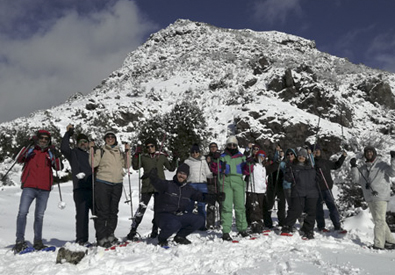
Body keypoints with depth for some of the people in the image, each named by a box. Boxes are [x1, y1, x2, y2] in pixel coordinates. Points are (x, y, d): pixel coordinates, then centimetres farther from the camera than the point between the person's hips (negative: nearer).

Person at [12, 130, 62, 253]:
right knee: (22, 212, -13)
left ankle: (38, 242, 13)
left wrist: (56, 156, -16)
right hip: (29, 187, -2)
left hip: (44, 189, 2)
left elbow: (58, 168, 1)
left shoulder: (50, 153, 14)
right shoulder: (30, 150, 10)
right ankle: (20, 241, -9)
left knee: (39, 216, 6)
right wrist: (29, 145, -17)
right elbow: (19, 159, -8)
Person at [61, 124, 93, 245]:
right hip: (80, 188, -4)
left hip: (93, 187, 4)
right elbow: (64, 149, -8)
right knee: (82, 214, -6)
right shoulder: (74, 153, 12)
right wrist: (68, 134, -6)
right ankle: (81, 239, 0)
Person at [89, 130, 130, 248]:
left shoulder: (119, 152, 17)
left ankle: (110, 235, 20)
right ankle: (101, 237, 2)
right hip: (102, 183, -4)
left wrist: (127, 151, 5)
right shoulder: (100, 151, 5)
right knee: (102, 211, -5)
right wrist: (92, 149, -10)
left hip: (117, 184, 4)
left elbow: (126, 165, 10)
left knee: (114, 211, 9)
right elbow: (93, 164, -6)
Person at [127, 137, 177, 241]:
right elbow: (136, 167, -5)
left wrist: (175, 159, 1)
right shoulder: (144, 157, 7)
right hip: (147, 187, -2)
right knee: (141, 209, -10)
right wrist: (137, 155, -15)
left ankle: (155, 231, 22)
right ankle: (132, 232, -3)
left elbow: (171, 168, 15)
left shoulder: (162, 156, 10)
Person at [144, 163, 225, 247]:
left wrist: (216, 197, 1)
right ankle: (162, 239, -2)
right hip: (164, 215, -6)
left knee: (199, 220, -7)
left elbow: (201, 196, 13)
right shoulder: (167, 185, -7)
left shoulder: (189, 189, 11)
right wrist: (153, 177, -52)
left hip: (180, 215, 6)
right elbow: (157, 183, -27)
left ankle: (180, 236, 13)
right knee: (174, 224, -38)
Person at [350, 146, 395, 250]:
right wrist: (354, 166, -6)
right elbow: (356, 179, 4)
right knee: (377, 220, 12)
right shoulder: (362, 168, 14)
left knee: (379, 220, -10)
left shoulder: (382, 165, 1)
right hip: (369, 198, 6)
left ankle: (378, 244, -9)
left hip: (381, 197, -6)